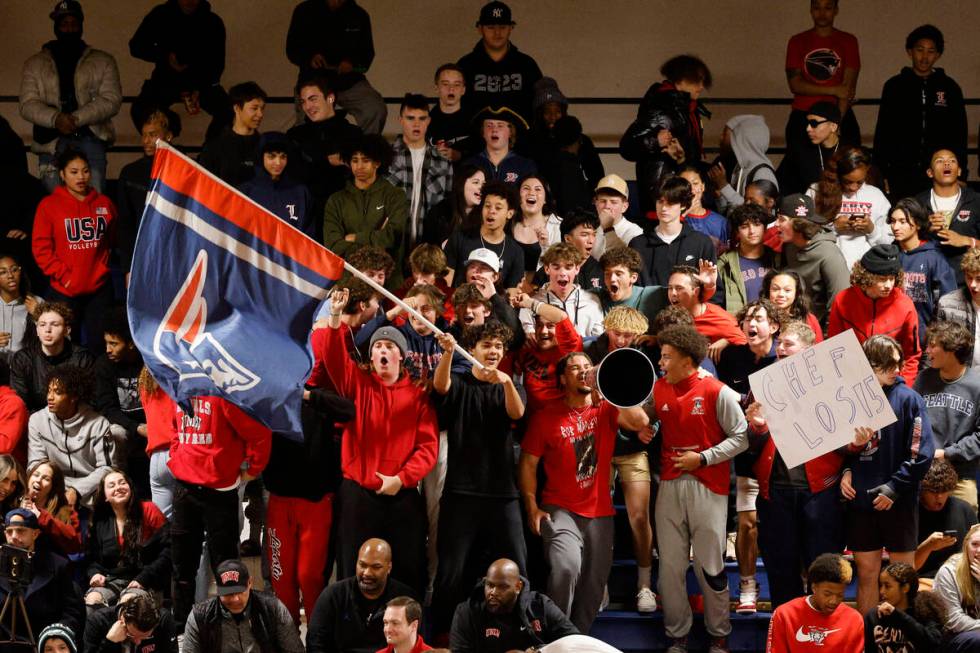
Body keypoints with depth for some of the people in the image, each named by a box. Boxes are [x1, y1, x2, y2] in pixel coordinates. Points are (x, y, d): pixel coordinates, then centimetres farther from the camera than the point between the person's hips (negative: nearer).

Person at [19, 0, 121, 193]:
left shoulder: (103, 61, 13)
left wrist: (77, 118, -12)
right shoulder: (35, 64, 15)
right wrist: (55, 119, -14)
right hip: (51, 141, 1)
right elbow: (28, 105, 5)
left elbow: (111, 100, 1)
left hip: (90, 138, -1)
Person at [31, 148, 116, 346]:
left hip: (100, 289, 3)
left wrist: (104, 266, 5)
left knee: (99, 345, 9)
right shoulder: (49, 205, -4)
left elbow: (114, 241, 15)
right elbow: (41, 248, -7)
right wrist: (63, 275, -12)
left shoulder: (104, 203, 6)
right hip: (65, 292, -3)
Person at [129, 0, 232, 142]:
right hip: (165, 80, 0)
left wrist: (199, 89, -20)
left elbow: (217, 63, -3)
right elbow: (136, 46, -4)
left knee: (227, 111, -26)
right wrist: (165, 57, -22)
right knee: (139, 110, -27)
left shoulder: (213, 22, -6)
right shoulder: (160, 15, -5)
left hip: (202, 82, 0)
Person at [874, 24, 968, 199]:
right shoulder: (895, 86, 6)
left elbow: (959, 135, 12)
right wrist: (881, 176, 2)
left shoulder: (950, 88, 8)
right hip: (902, 176, 0)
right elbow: (882, 133, 7)